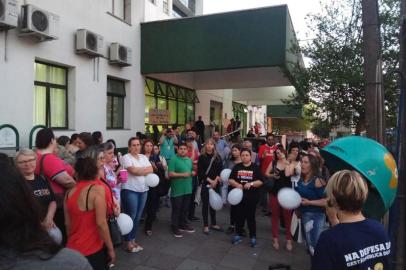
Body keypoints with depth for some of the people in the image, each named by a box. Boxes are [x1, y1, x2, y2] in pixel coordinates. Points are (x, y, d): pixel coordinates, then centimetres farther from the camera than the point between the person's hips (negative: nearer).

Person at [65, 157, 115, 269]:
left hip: (73, 249, 6)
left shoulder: (69, 192, 1)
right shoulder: (97, 189, -17)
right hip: (93, 250, -6)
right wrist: (110, 248, -10)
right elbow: (101, 223, -19)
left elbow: (67, 224, 8)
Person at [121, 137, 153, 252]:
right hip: (130, 190, -6)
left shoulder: (143, 157, 13)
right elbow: (133, 171, -19)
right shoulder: (126, 157, -6)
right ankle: (128, 243, 12)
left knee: (137, 217, 13)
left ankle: (133, 240, 25)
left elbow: (151, 170, 2)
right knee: (130, 217, 0)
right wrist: (145, 170, -6)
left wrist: (138, 170, -10)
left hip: (143, 190, 6)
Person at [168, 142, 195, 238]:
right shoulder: (173, 160, -10)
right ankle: (175, 227, 14)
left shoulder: (189, 160, 12)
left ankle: (183, 225, 31)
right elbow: (170, 174, -17)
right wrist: (182, 174, -21)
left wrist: (192, 173, 0)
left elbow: (192, 171, 23)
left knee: (185, 208, 17)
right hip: (177, 190, -7)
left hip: (188, 189, 7)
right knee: (176, 209, 2)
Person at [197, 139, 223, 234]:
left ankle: (213, 224, 23)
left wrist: (215, 181, -10)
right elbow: (200, 172, -6)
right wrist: (210, 180, -12)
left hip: (216, 184, 3)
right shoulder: (202, 157, -2)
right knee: (205, 204, 1)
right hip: (205, 183, -3)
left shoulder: (218, 157, 7)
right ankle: (206, 225, 9)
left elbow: (220, 170, 2)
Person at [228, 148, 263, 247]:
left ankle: (253, 237, 18)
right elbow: (230, 180, 3)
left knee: (251, 217, 5)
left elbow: (260, 181, -5)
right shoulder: (237, 167, 5)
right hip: (239, 195, 2)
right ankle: (238, 235, 25)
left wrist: (251, 184, -20)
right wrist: (237, 184, -15)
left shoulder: (255, 167, -1)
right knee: (239, 216, 11)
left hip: (251, 197, -2)